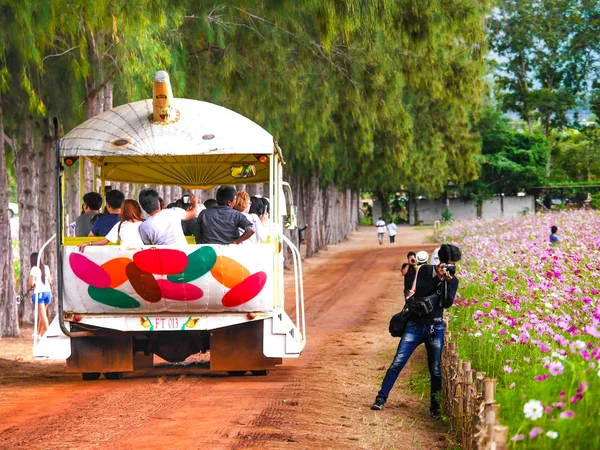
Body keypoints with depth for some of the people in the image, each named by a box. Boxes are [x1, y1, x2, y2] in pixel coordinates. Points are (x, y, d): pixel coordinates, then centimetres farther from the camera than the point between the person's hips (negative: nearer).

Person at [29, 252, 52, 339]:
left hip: (39, 293, -6)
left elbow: (31, 283, -12)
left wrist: (31, 286, 8)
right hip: (47, 292, 6)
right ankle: (39, 333, 26)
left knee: (43, 315, -7)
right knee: (42, 314, 17)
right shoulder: (46, 267, 11)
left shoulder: (34, 269, -7)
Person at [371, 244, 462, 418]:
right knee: (397, 363, -7)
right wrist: (437, 278, -19)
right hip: (415, 325, -1)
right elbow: (419, 292, -14)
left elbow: (448, 303, -8)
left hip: (435, 328, 1)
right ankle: (381, 399, -2)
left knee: (435, 369, 3)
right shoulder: (425, 271, 0)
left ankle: (435, 407, 13)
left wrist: (448, 281, -19)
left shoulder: (453, 280, 5)